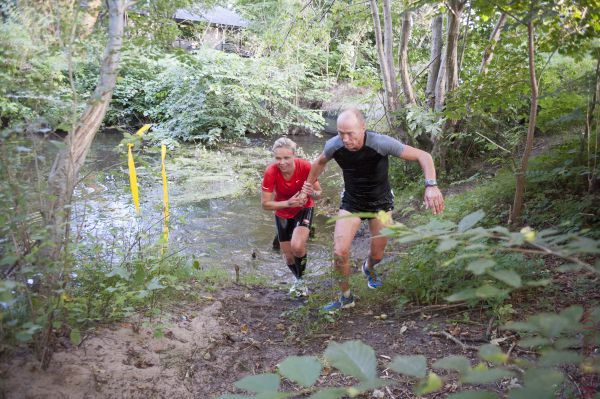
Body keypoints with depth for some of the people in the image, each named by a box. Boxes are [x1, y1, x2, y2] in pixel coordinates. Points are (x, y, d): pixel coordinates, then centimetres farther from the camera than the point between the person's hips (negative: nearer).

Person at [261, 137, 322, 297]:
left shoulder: (305, 167, -30)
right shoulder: (271, 172, -29)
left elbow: (318, 193, -18)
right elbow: (265, 204, -23)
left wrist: (312, 193, -41)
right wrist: (288, 203, -38)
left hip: (304, 209, -1)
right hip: (282, 213, 2)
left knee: (297, 246, -26)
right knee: (288, 256, 11)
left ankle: (300, 279, 5)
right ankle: (298, 279, 46)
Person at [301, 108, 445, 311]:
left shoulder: (381, 143, -31)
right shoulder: (334, 145, -21)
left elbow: (423, 156, -27)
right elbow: (320, 161, 5)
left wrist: (431, 185, -43)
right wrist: (309, 182, 17)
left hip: (380, 203, -1)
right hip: (351, 202, 1)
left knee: (377, 254, 11)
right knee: (340, 252, -13)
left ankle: (368, 268, 51)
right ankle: (346, 297, 12)